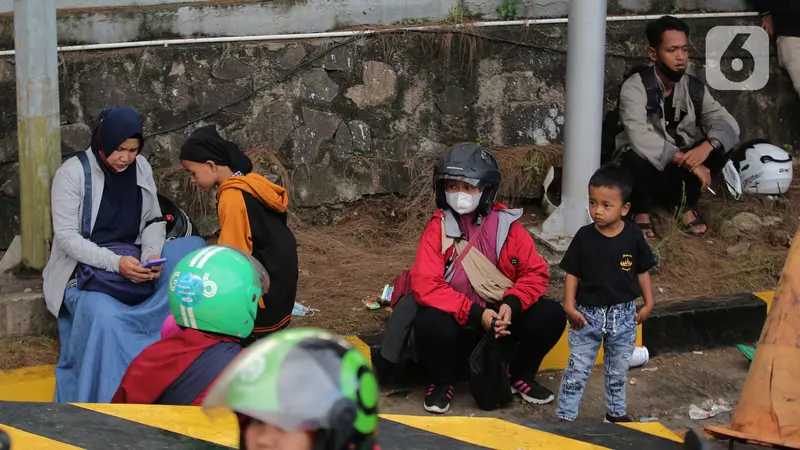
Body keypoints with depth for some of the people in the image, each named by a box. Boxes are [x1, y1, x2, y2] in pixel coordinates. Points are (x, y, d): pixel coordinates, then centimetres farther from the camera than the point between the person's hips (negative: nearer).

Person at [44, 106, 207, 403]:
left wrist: (152, 255, -16)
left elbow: (154, 221, 7)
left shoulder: (141, 168, 5)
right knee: (106, 317, -36)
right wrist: (114, 263, -27)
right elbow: (66, 236, -14)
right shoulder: (73, 172, -10)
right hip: (85, 269, -5)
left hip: (132, 263, 5)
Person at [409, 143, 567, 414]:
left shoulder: (507, 225, -6)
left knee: (551, 316, -18)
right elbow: (425, 285, -21)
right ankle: (441, 383, -2)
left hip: (503, 316, 3)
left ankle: (521, 376, 10)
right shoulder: (438, 228, -12)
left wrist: (512, 304, -24)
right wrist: (476, 314, -28)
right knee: (429, 323, -34)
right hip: (459, 321, -3)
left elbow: (535, 273, -4)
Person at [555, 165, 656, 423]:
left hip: (623, 315, 2)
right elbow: (572, 274, -6)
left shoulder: (633, 237, -8)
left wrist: (648, 303, 1)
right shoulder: (584, 237, -11)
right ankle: (565, 416, 9)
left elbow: (642, 272, 3)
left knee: (618, 370, 18)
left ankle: (617, 413, 34)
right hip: (588, 314, -2)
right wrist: (569, 306, -14)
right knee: (577, 369, 2)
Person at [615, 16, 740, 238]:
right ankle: (642, 210, -7)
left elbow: (728, 123, -10)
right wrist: (688, 161, -37)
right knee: (636, 158, -38)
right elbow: (641, 138, -34)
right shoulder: (635, 88, -20)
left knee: (720, 144, -17)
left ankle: (687, 203, 1)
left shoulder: (694, 87, -3)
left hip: (678, 169, 4)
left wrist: (707, 146, -33)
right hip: (645, 168, -4)